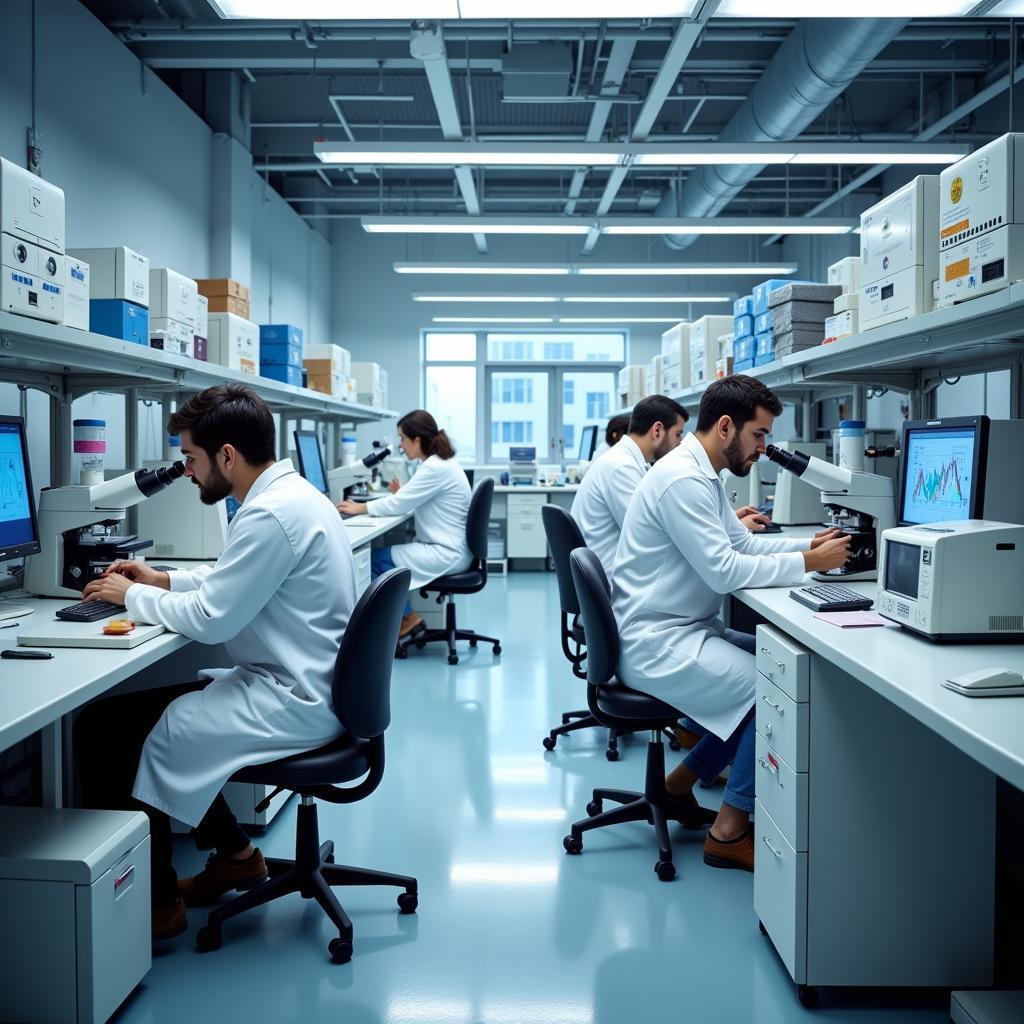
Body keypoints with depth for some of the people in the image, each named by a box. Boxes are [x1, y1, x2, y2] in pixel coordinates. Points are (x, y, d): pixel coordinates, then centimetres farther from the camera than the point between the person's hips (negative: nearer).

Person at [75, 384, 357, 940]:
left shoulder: (271, 515, -23)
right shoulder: (291, 492, 9)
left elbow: (210, 619, -20)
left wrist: (133, 596, -5)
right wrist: (164, 580, 15)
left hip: (291, 704, -10)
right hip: (304, 685, 10)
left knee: (106, 726, -6)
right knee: (158, 697, 20)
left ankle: (157, 902, 7)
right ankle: (234, 853, 26)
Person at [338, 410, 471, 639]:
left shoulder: (435, 468, -21)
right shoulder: (442, 462, 11)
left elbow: (398, 505, -17)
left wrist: (360, 508, -5)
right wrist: (402, 494, 6)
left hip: (446, 554, -10)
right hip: (448, 548, 10)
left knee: (376, 559, -6)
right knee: (383, 554, 9)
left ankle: (406, 619, 9)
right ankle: (404, 619, 10)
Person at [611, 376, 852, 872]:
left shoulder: (700, 475, 13)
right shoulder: (683, 480, -20)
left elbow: (742, 542, 18)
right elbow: (724, 570, -24)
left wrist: (808, 544, 4)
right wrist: (808, 563, -16)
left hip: (680, 630, 11)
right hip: (656, 644, -11)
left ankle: (681, 782, 19)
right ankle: (730, 830, -1)